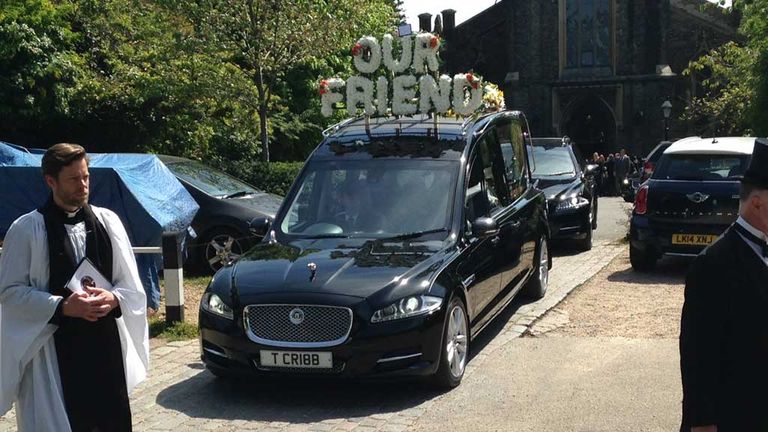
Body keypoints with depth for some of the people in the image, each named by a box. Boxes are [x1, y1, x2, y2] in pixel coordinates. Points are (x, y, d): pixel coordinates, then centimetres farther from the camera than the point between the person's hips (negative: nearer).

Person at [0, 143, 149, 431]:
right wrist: (62, 306, -16)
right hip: (54, 348, -3)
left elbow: (129, 282, 12)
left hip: (106, 343, 4)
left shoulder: (107, 221, 8)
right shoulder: (26, 229, -4)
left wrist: (113, 298, -10)